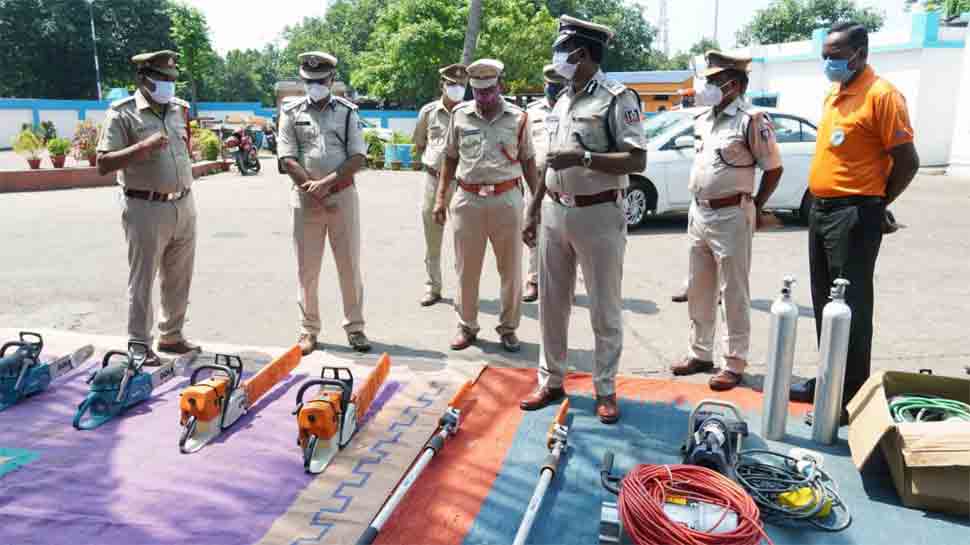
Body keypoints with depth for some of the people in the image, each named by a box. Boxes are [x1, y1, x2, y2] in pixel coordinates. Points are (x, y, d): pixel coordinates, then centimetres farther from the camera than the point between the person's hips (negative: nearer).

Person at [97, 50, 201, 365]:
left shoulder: (179, 109, 12)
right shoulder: (123, 113, -6)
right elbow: (103, 164, -12)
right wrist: (143, 147, -22)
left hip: (184, 206, 6)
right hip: (146, 209, -6)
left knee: (179, 279, 13)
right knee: (142, 281, 2)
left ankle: (172, 336, 28)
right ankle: (139, 345, 13)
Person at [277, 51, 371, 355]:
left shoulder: (347, 111, 6)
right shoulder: (291, 113, 6)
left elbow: (357, 158, -3)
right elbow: (288, 159, -2)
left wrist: (327, 182, -15)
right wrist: (314, 188, -13)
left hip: (343, 195, 0)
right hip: (306, 199, 0)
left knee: (350, 265, 4)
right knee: (307, 268, 6)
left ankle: (355, 327, 15)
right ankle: (309, 329, 18)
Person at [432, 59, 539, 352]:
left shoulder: (518, 117, 3)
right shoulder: (460, 115, 6)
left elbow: (528, 161, 9)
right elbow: (450, 158, 13)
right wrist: (440, 197, 8)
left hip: (507, 199, -1)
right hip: (468, 199, 1)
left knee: (511, 269, 6)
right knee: (466, 269, 7)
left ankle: (508, 328, 21)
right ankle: (467, 326, 23)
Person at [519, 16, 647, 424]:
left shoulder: (618, 99, -9)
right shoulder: (562, 100, 14)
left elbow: (637, 161, -16)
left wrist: (584, 157, -24)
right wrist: (534, 211, 16)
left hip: (598, 215, -7)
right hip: (555, 212, 7)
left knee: (605, 309, 5)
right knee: (551, 303, 11)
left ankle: (605, 389, 19)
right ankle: (551, 381, 25)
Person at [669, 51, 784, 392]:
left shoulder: (751, 120, -12)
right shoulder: (703, 119, 10)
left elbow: (773, 169, -7)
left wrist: (754, 208, 0)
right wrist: (699, 203, 14)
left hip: (731, 217, -8)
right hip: (698, 213, 8)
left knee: (734, 294, 1)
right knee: (698, 290, 14)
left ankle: (734, 364, 11)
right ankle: (700, 353, 27)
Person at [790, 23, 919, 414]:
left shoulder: (882, 95, -13)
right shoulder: (833, 93, 14)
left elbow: (907, 162, -12)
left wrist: (875, 206, -1)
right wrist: (822, 203, 15)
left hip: (854, 215, -9)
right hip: (821, 209, 9)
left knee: (851, 307, -3)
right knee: (825, 303, 15)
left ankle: (852, 395, 7)